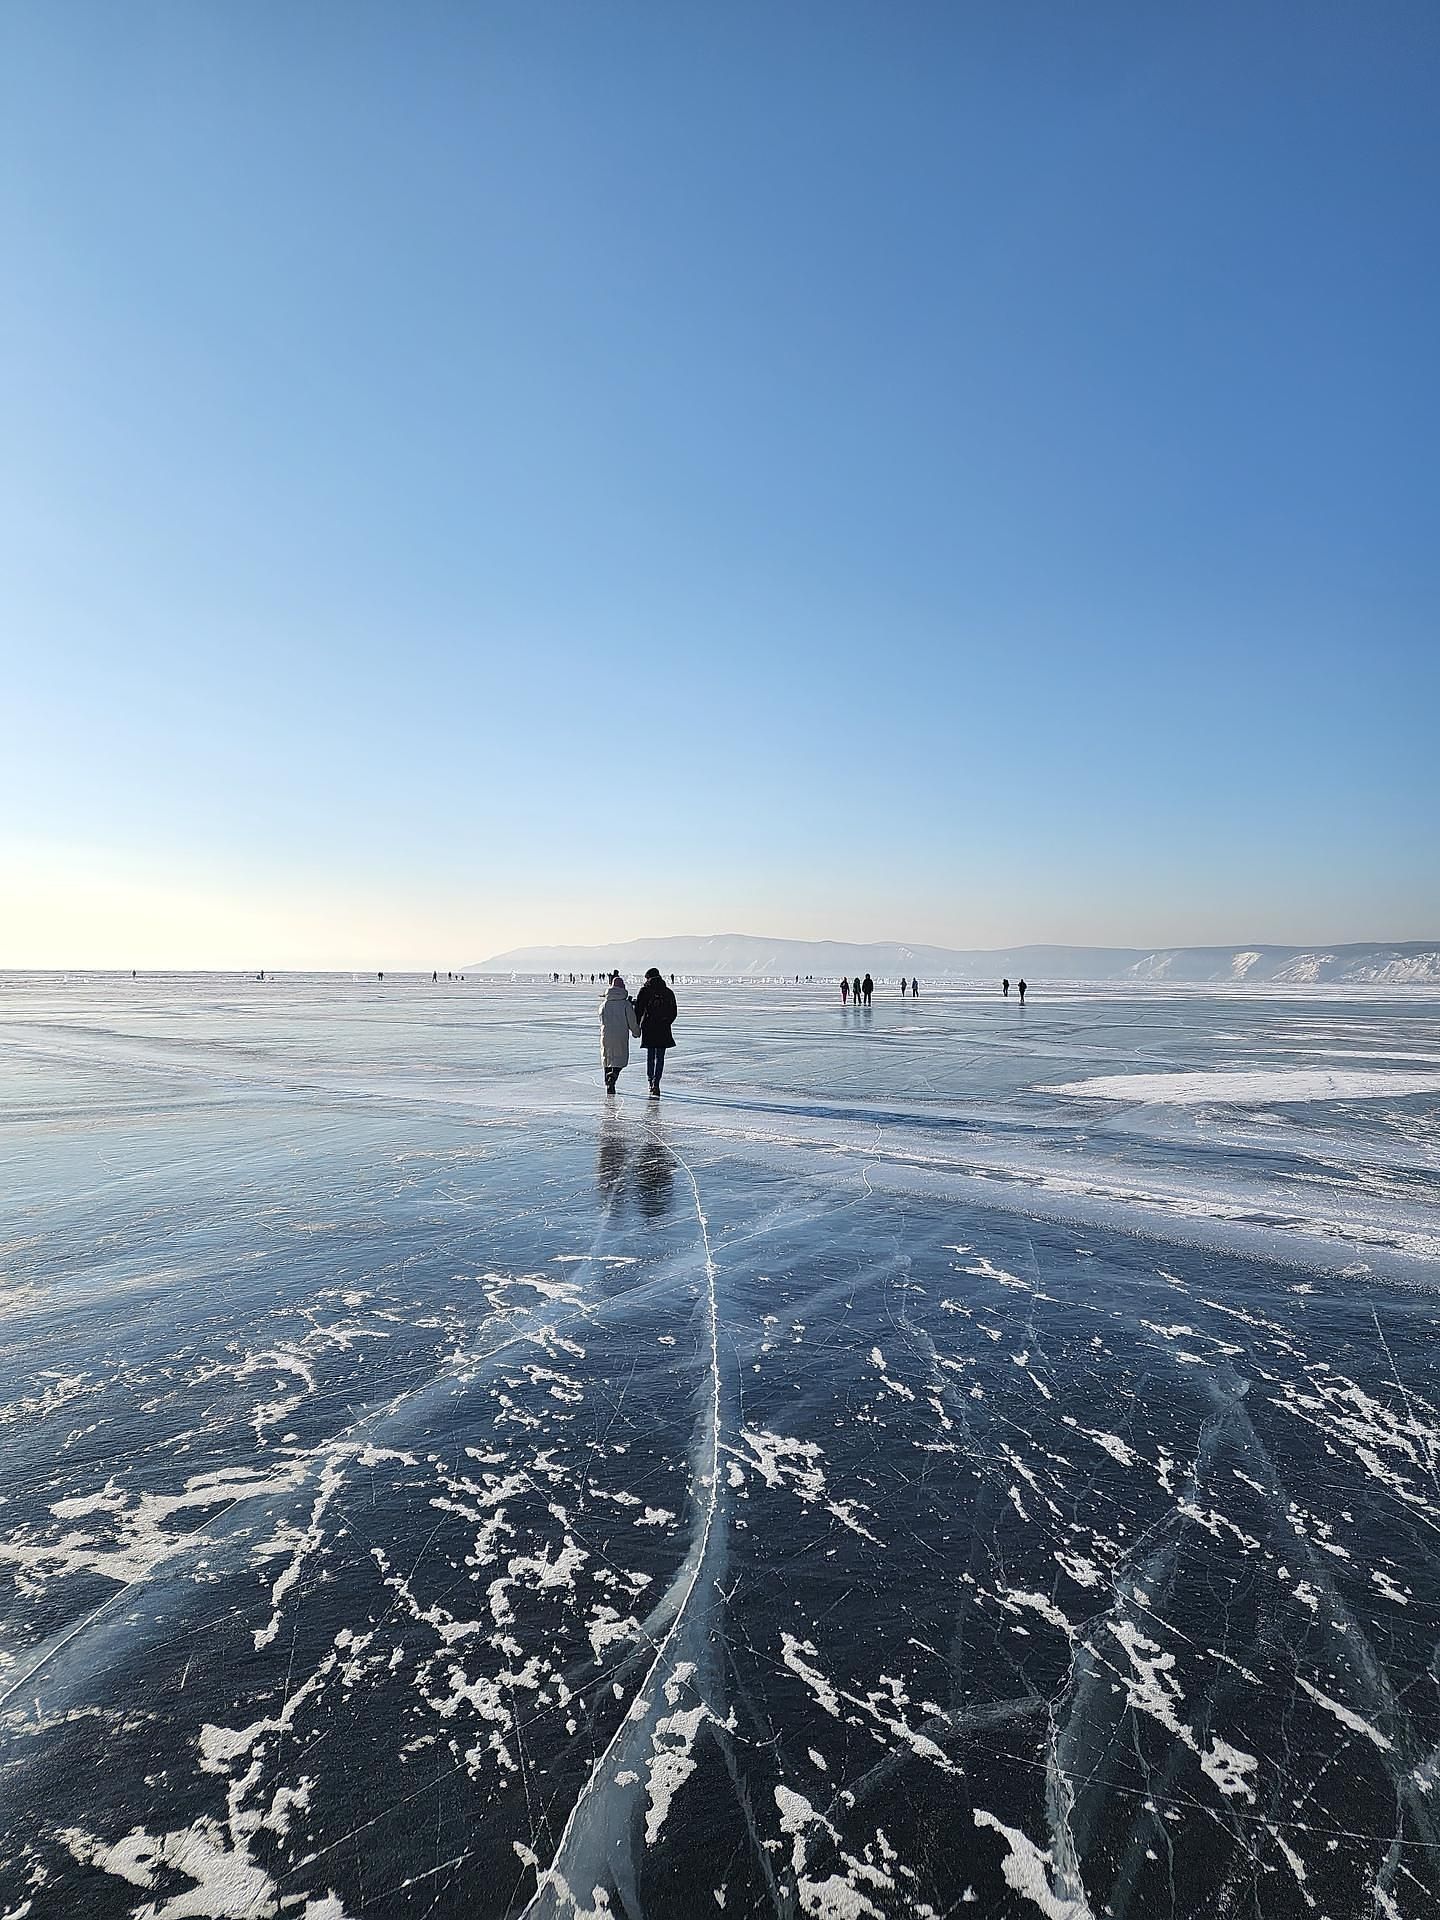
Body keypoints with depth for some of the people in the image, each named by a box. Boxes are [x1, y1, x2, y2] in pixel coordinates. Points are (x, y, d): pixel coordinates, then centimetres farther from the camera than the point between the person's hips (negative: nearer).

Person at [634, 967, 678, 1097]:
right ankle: (655, 1083, -9)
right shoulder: (668, 992, 6)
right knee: (660, 1057, 3)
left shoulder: (644, 991, -3)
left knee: (650, 1056, 14)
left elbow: (638, 1010, -6)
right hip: (663, 1030, 1)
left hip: (648, 1029, -1)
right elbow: (674, 1012, 11)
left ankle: (651, 1082, 22)